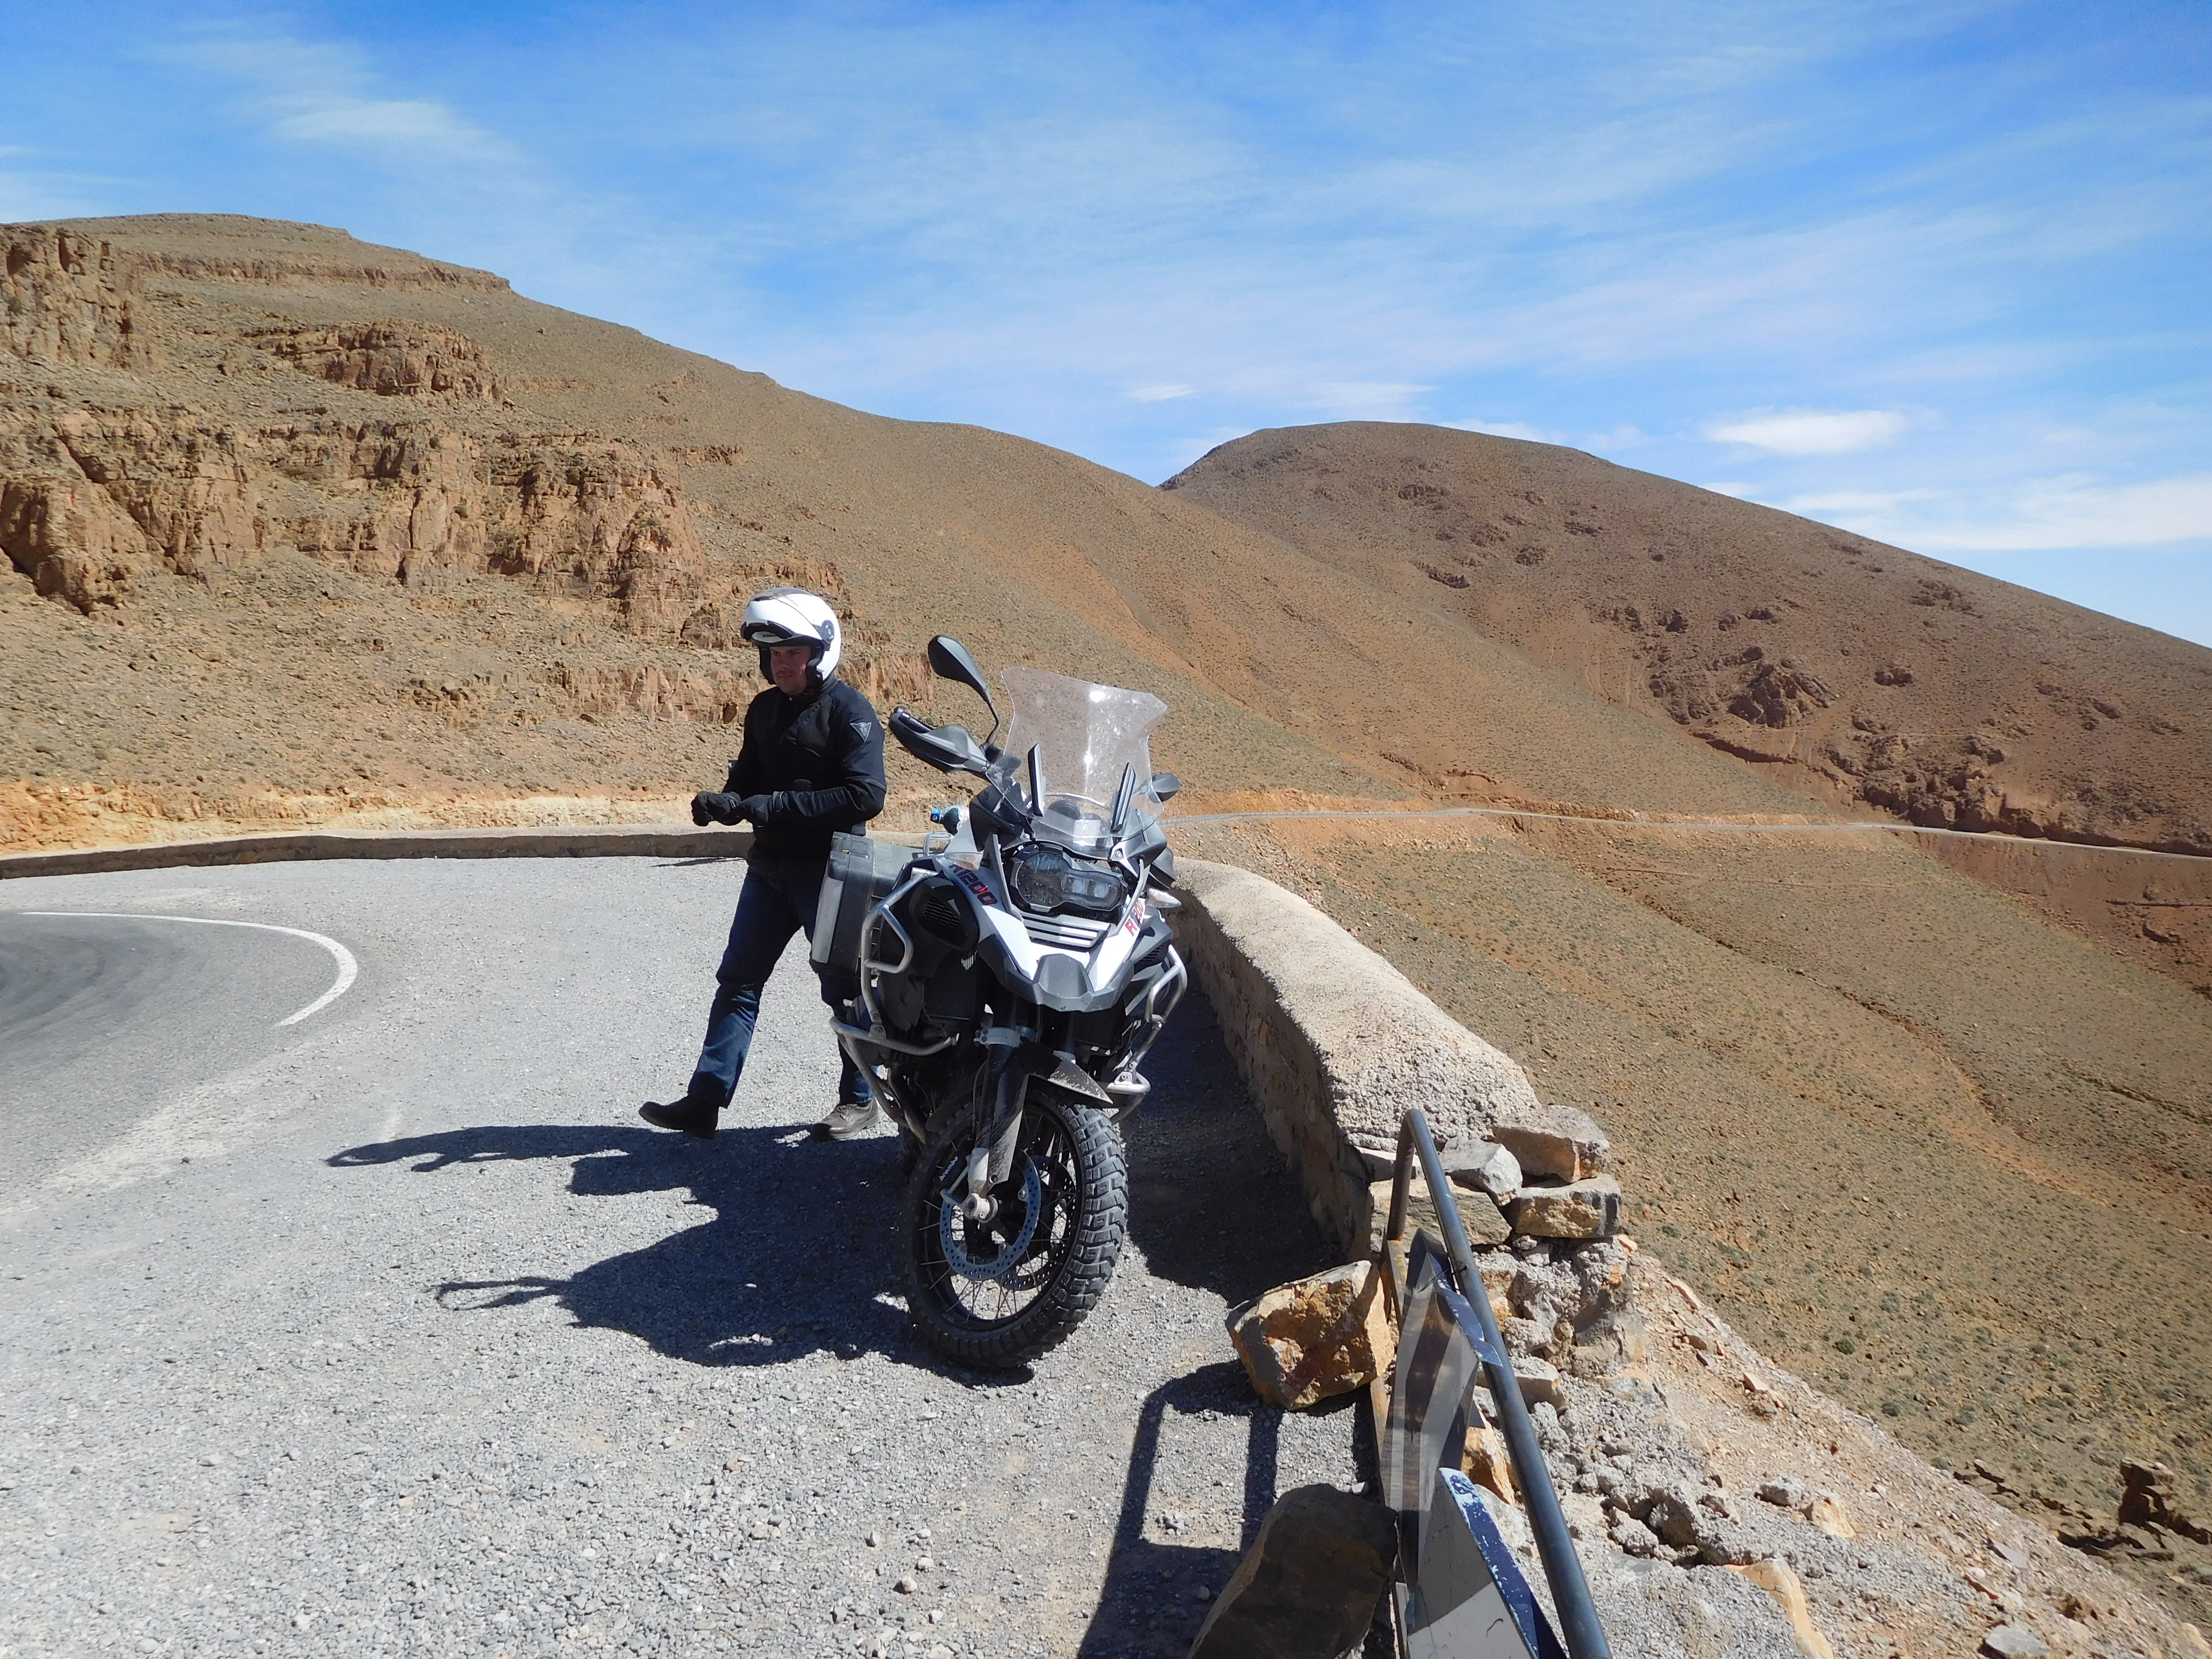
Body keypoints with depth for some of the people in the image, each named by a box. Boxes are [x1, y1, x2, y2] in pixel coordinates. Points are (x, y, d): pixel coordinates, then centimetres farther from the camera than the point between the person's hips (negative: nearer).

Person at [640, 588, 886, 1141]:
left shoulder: (849, 710, -12)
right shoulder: (765, 709, 11)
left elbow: (866, 796, -22)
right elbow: (748, 781, 18)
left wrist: (776, 806, -24)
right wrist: (723, 802, -7)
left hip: (829, 872, -7)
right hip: (770, 867, 7)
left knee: (844, 988, 5)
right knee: (738, 981, 7)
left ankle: (860, 1100, 21)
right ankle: (705, 1100, 12)